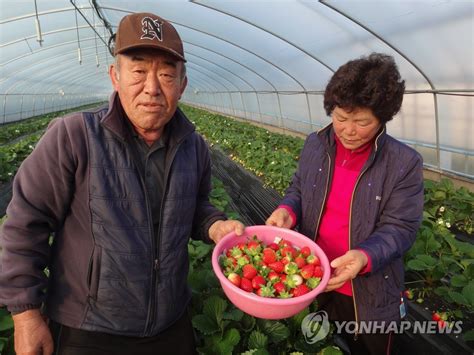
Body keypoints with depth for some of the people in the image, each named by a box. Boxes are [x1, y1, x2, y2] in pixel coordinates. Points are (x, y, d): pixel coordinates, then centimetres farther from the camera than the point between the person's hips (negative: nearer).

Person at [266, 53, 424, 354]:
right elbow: (299, 188, 6)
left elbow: (400, 228, -17)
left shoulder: (405, 164, -17)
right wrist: (288, 210, -16)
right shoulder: (315, 145, -6)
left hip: (370, 297, -3)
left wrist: (365, 256, -35)